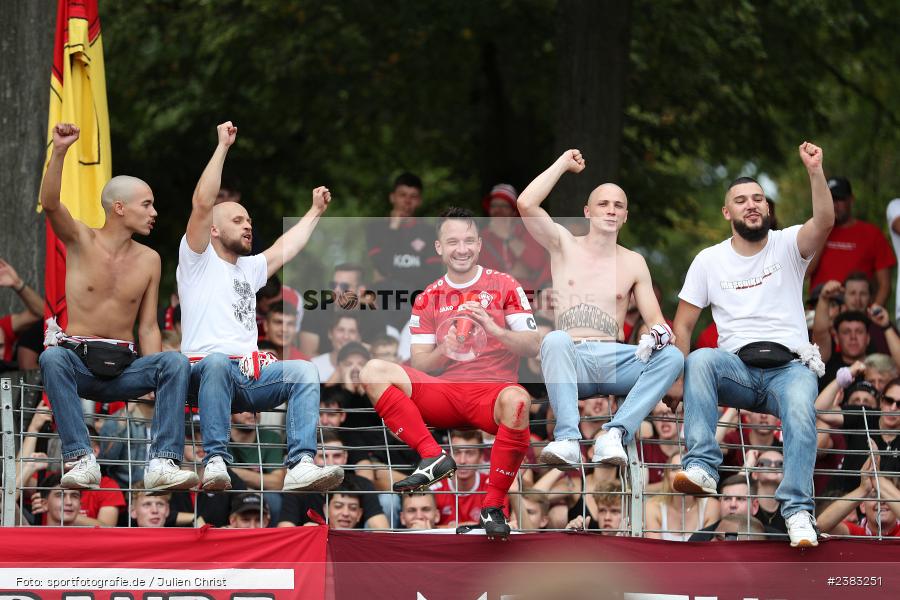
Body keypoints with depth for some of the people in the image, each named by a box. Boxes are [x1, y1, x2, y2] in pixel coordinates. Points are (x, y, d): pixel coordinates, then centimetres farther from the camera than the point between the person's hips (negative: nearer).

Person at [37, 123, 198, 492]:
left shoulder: (148, 260, 9)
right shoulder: (81, 241, 2)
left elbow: (147, 328, 9)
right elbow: (50, 204, -18)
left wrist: (156, 375, -9)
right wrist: (60, 151, -32)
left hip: (124, 368, 2)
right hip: (79, 363, -2)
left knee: (175, 363, -27)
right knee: (52, 358, -38)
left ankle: (162, 463, -36)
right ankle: (82, 460, -43)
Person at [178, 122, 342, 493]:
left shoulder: (248, 268, 30)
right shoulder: (198, 261, 8)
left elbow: (286, 247, 39)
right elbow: (202, 204, -3)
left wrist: (315, 211, 44)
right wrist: (223, 147, -3)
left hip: (250, 376, 6)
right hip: (206, 372, -6)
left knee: (304, 371, -22)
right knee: (218, 362, -42)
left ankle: (301, 465, -38)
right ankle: (216, 462, -47)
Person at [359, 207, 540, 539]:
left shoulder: (504, 286, 9)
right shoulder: (428, 299, 16)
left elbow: (532, 347, 3)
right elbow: (419, 365, 10)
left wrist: (493, 329, -14)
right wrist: (444, 352, -11)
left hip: (492, 391, -3)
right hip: (444, 394, 3)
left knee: (516, 399, -41)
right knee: (374, 371, -19)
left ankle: (493, 505, -33)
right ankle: (433, 457, -29)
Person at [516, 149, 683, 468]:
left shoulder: (634, 263, 19)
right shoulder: (565, 245, 15)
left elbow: (656, 320, 13)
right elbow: (526, 204, 0)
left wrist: (659, 332, -13)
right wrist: (564, 163, 10)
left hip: (613, 360, 2)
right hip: (571, 359, -2)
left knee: (672, 357, -26)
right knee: (555, 339, -38)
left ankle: (614, 434, -41)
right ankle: (567, 438, -49)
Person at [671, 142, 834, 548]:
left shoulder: (787, 246, 7)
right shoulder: (709, 261, 12)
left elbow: (824, 222, -15)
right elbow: (683, 324, 11)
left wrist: (815, 171, -30)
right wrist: (678, 376, -4)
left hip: (789, 366, -2)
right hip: (738, 368, 2)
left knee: (800, 410, -35)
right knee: (700, 360, -33)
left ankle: (798, 509, -44)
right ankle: (702, 468, -44)